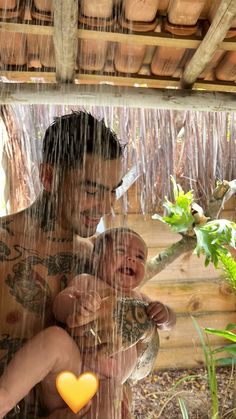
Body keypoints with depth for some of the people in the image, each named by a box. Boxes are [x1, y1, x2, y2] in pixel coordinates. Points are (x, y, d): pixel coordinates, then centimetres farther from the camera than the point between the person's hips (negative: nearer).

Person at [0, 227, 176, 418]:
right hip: (68, 368, -2)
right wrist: (74, 308, -33)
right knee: (55, 338, -32)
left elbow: (168, 321, 20)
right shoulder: (86, 281, 5)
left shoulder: (139, 299, 19)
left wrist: (164, 313, -5)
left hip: (107, 387, 3)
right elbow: (60, 302, -10)